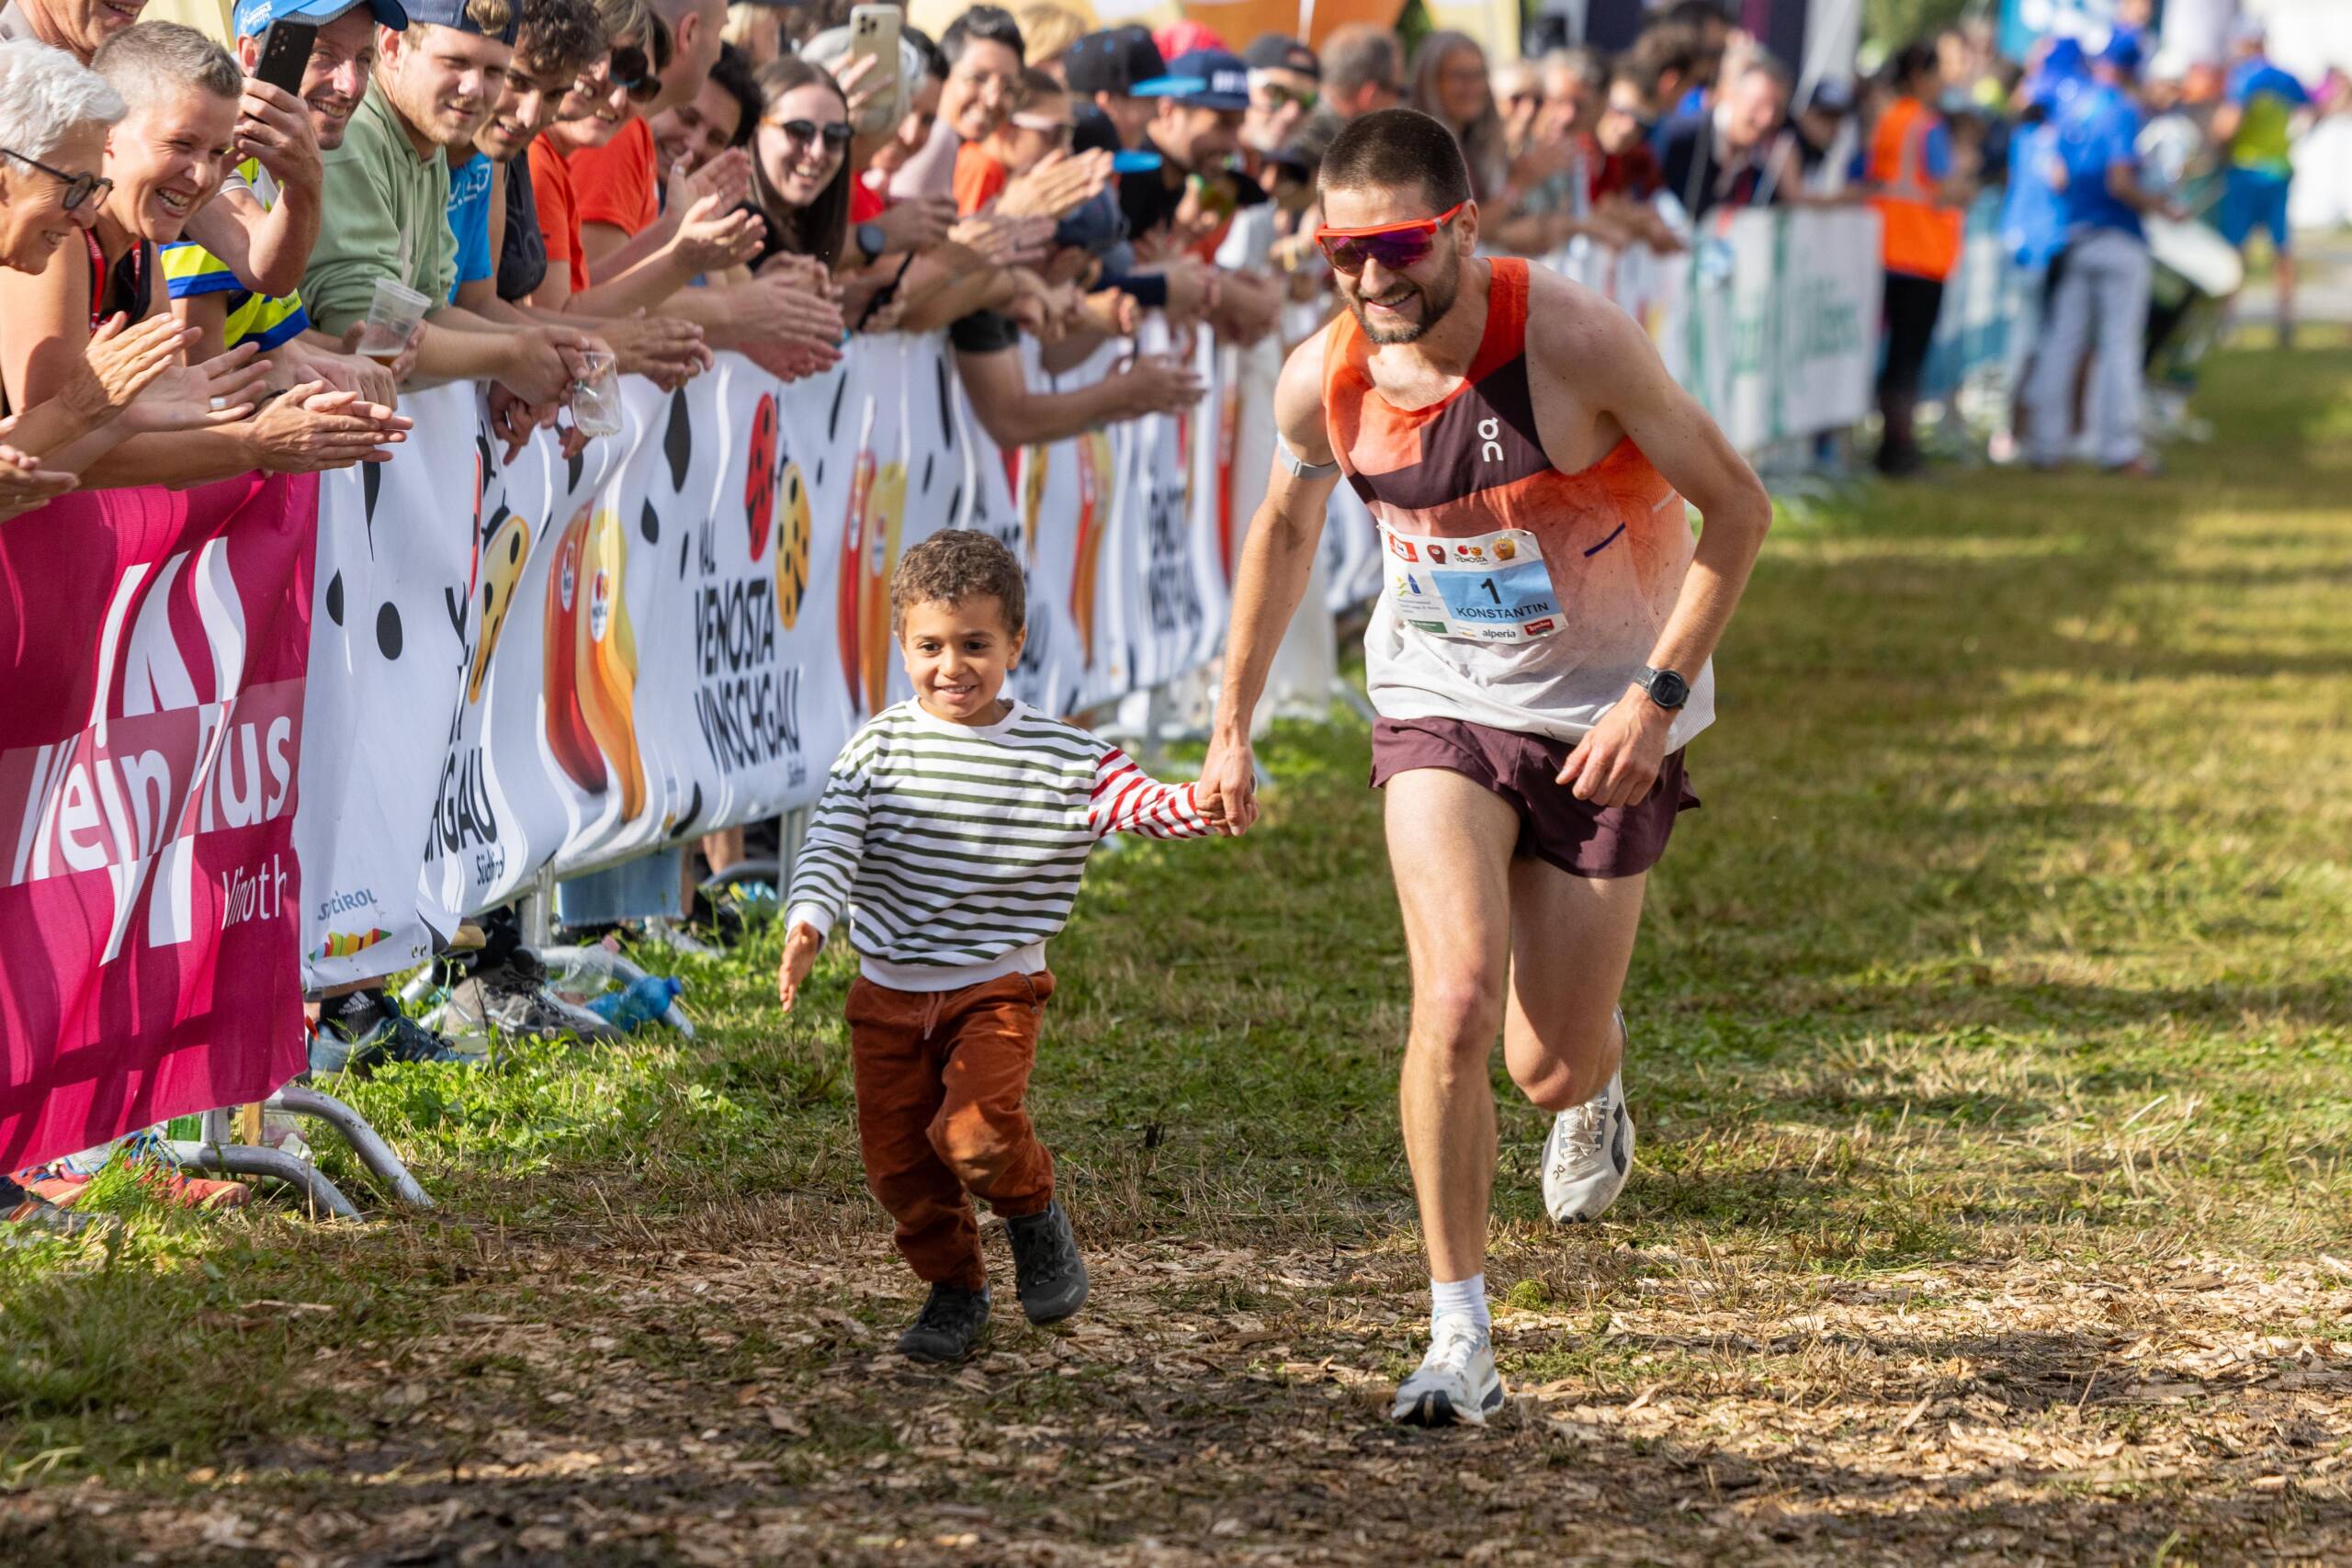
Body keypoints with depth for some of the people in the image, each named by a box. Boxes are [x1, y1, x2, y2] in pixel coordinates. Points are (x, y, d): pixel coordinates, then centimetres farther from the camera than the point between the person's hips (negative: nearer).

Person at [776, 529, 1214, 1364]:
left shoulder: (1061, 759, -5)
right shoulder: (879, 748, -2)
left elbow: (1141, 803, -13)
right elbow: (831, 843, -10)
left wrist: (1203, 800, -36)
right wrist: (807, 922, -28)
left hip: (996, 989, -3)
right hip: (888, 994, 3)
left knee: (975, 1132, -22)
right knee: (898, 1159, 4)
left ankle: (1036, 1212, 10)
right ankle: (953, 1289, 27)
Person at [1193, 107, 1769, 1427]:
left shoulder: (1576, 342, -26)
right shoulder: (1324, 379, -14)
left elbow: (1738, 507, -15)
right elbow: (1287, 528, 9)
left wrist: (1661, 695, -21)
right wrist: (1233, 723, 12)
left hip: (1605, 715, -2)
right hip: (1440, 697, 2)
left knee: (1553, 1063, 5)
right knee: (1456, 1005, -20)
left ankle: (1596, 1088, 46)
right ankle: (1461, 1338, -8)